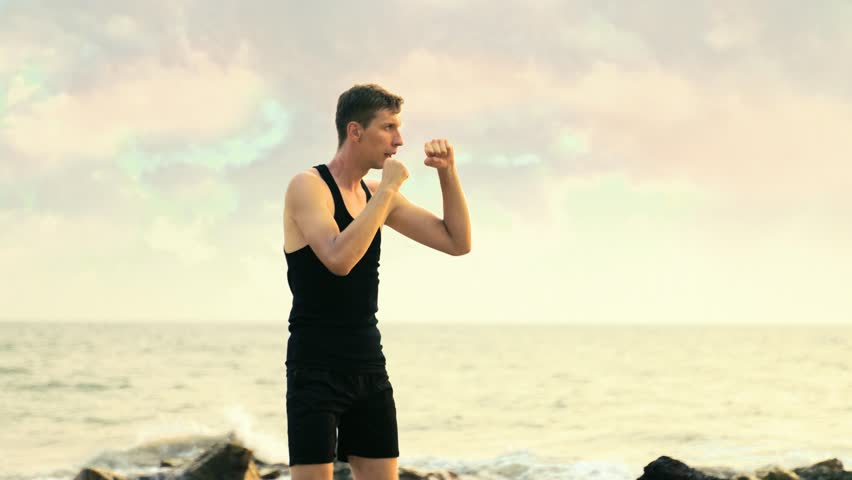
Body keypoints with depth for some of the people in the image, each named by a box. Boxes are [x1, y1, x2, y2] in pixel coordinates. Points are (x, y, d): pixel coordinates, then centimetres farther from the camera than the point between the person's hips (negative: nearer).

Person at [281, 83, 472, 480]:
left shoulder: (377, 194, 12)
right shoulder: (308, 186, -10)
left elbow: (457, 242, 13)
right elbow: (339, 258, -27)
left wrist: (447, 171, 2)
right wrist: (388, 188, -20)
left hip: (369, 365, 7)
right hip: (316, 368, -7)